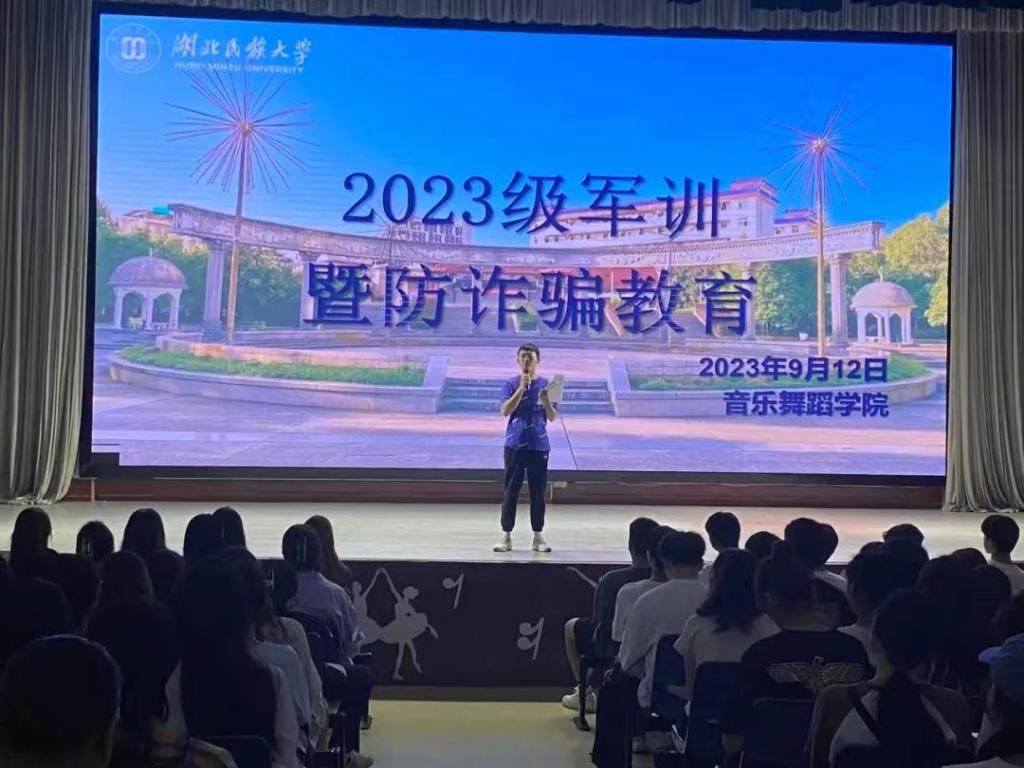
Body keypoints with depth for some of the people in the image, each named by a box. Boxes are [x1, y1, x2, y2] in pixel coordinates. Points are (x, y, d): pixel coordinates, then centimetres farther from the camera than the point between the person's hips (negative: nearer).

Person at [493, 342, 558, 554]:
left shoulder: (546, 385, 4)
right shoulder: (511, 384, 2)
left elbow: (552, 417, 2)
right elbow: (505, 411, -11)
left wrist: (546, 400, -17)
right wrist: (521, 388, -18)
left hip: (539, 446, 1)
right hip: (515, 445, -1)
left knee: (538, 492, 5)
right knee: (511, 491, 0)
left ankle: (538, 536, 12)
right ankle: (506, 536, 5)